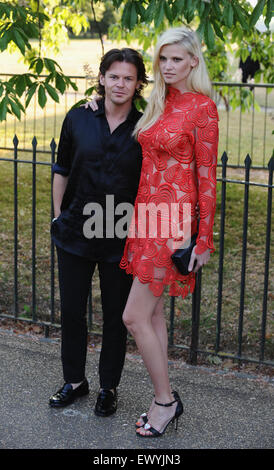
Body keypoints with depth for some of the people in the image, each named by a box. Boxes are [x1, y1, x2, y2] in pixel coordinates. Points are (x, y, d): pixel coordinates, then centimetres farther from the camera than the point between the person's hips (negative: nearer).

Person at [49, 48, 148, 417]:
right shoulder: (78, 119, 1)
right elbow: (62, 171, 10)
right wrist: (58, 216, 8)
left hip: (121, 238, -2)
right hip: (75, 233, 2)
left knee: (116, 315, 9)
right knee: (71, 309, 11)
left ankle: (109, 387, 28)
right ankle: (75, 380, 31)